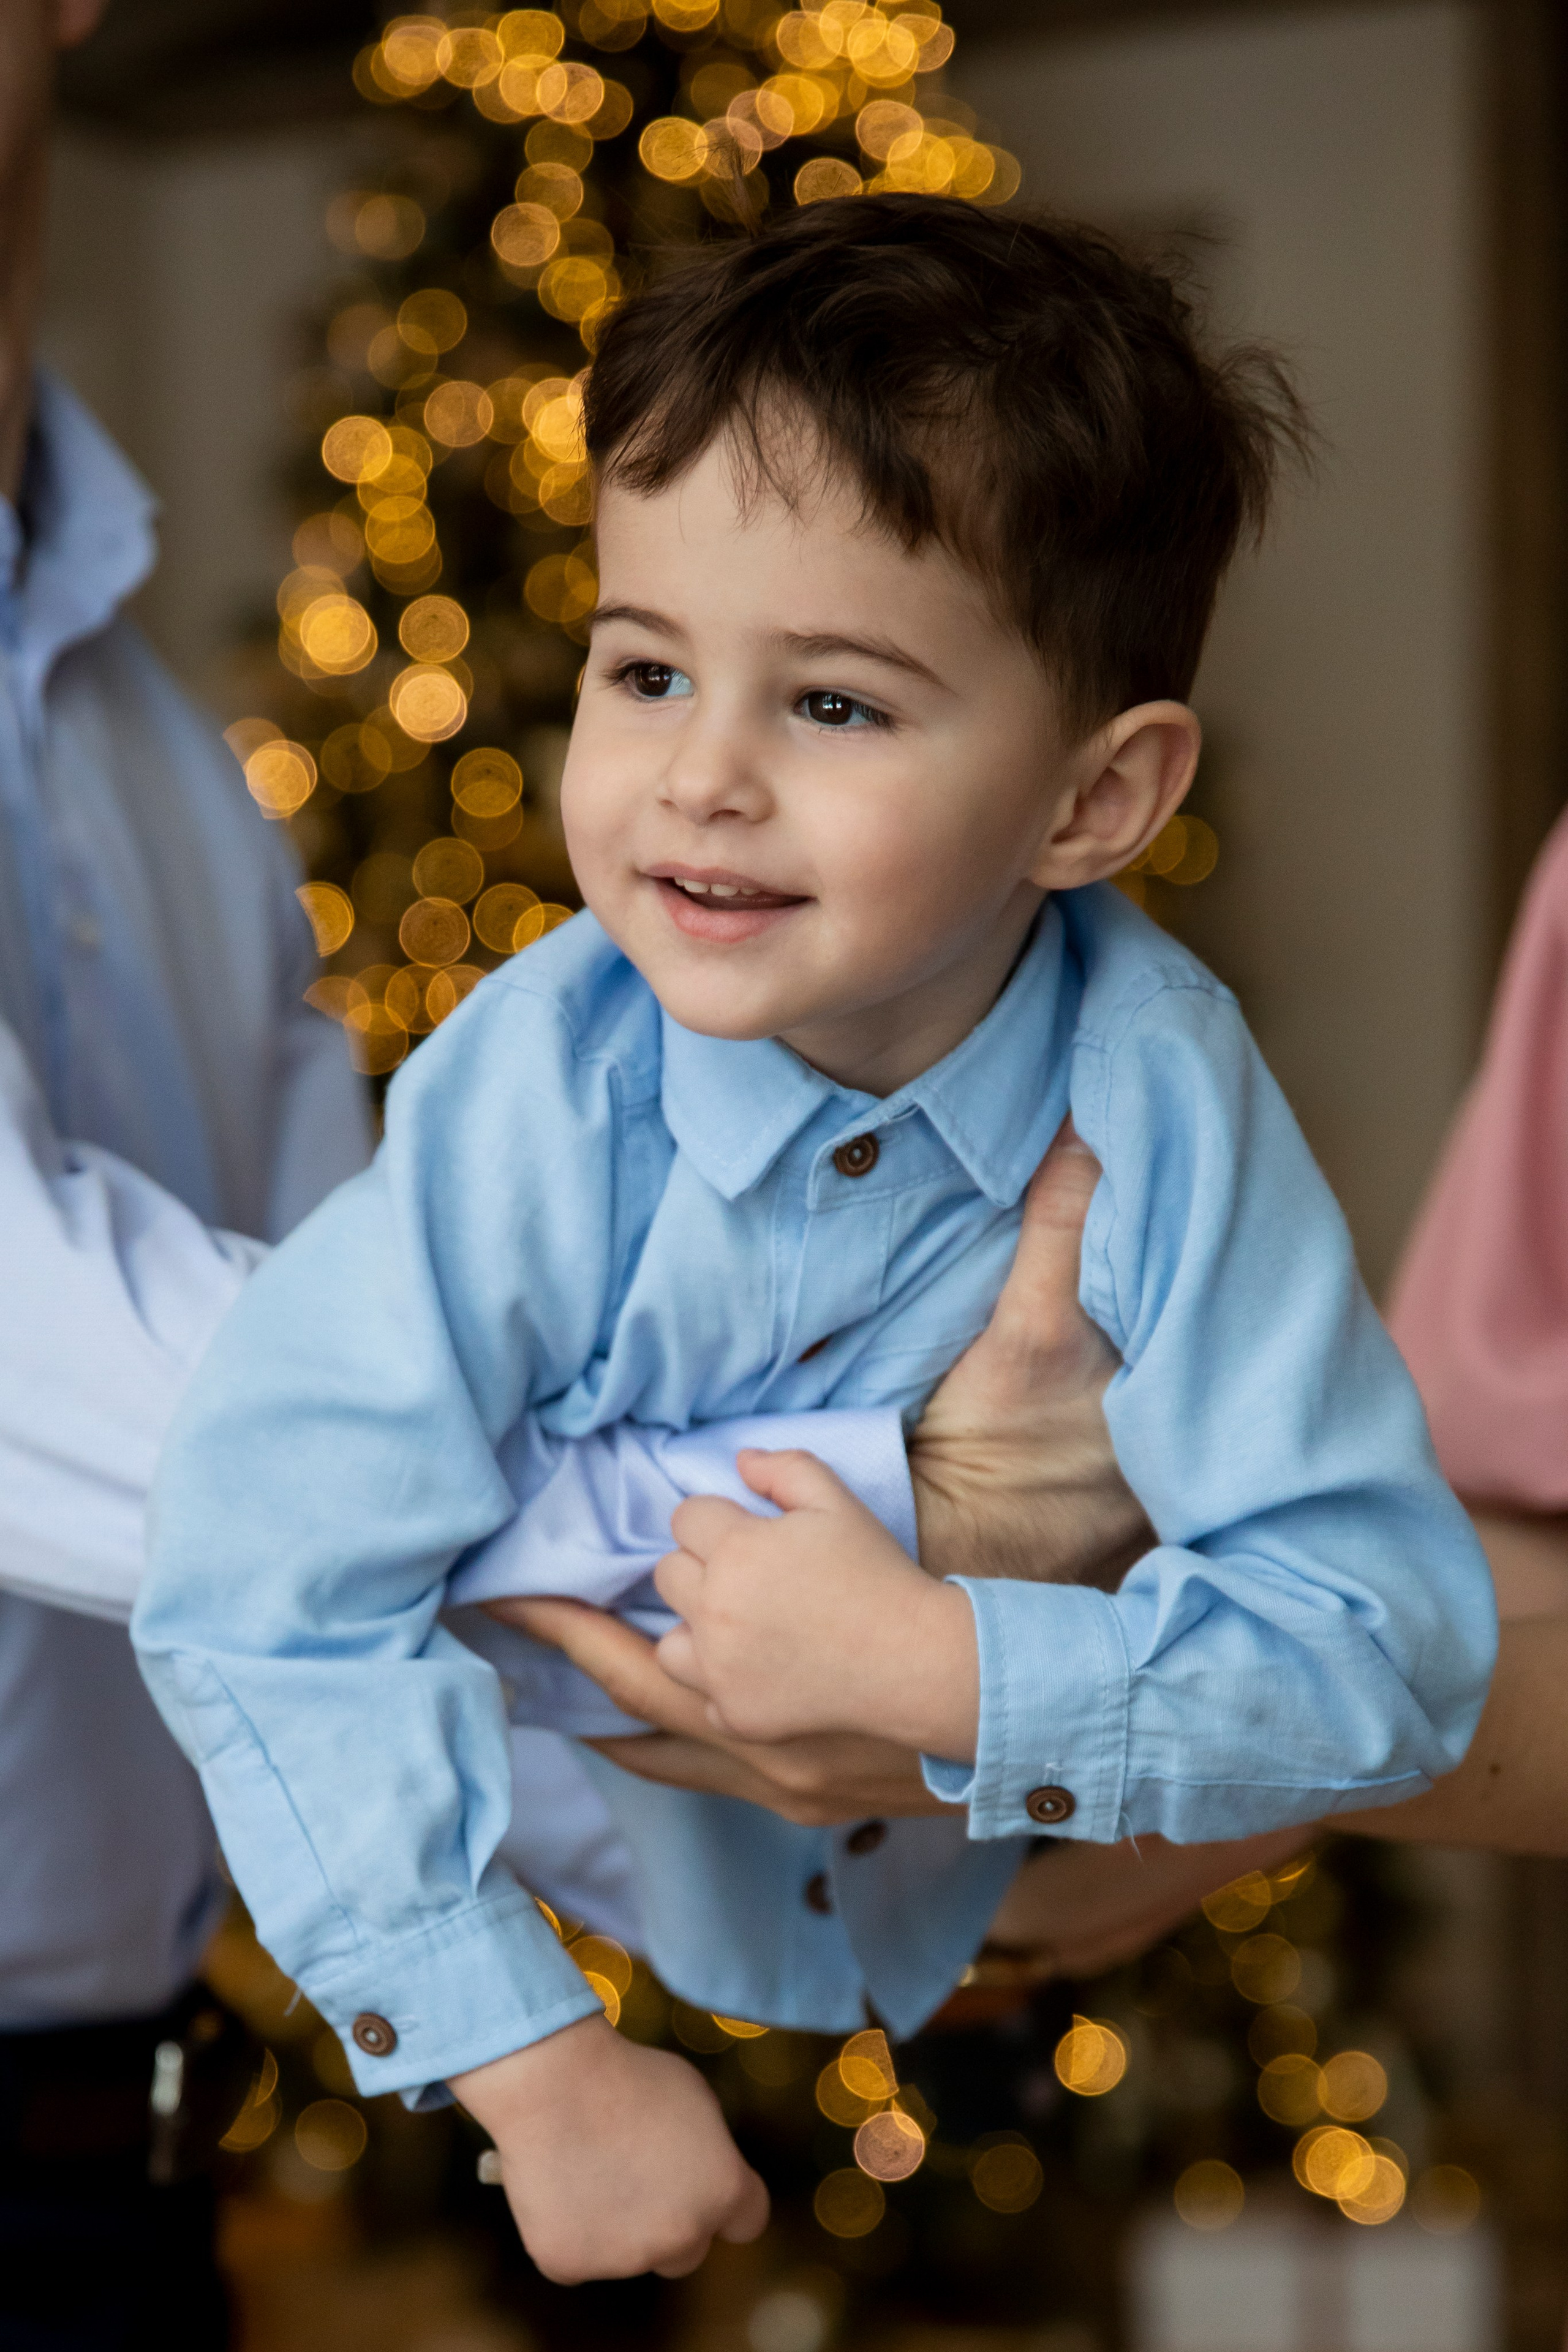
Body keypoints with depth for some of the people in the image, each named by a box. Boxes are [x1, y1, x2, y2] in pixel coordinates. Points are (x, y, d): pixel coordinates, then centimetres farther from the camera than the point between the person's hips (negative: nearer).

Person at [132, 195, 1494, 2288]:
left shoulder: (1159, 1102, -22)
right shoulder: (542, 1097, -24)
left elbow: (1390, 1647, -21)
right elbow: (261, 1583, -23)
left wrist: (934, 1667, -32)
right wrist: (545, 2071, -25)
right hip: (584, 1936, 0)